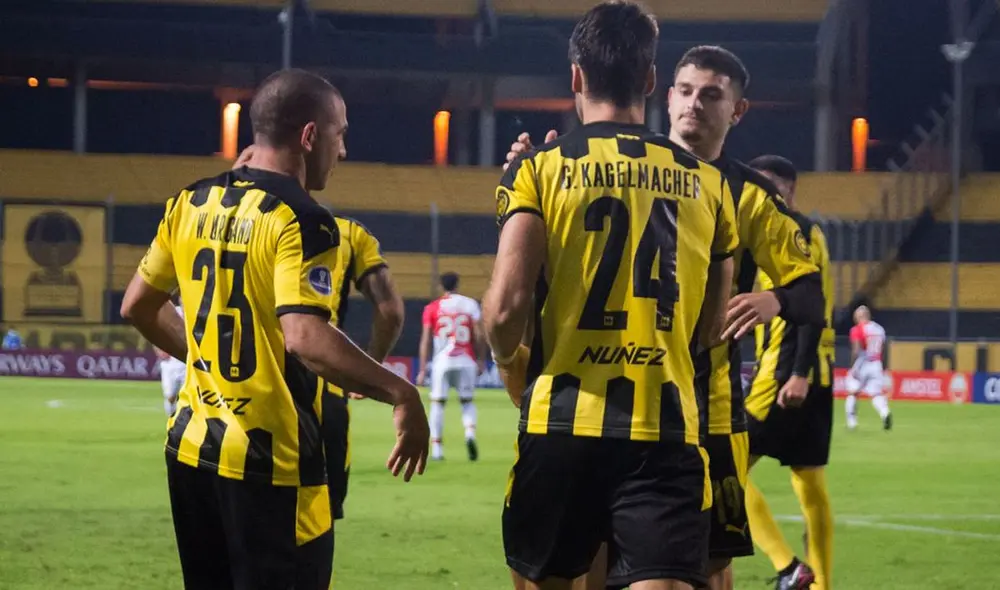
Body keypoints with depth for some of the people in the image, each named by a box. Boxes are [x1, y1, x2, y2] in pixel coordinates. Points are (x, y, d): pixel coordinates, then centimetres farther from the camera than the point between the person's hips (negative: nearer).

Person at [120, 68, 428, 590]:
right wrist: (400, 394, -22)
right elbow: (305, 338, -27)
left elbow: (137, 306, 17)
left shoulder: (192, 205, 7)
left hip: (192, 448, 7)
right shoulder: (300, 221, -15)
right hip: (270, 463, -7)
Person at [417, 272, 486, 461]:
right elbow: (479, 335, 1)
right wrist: (481, 361, 10)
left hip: (442, 362, -1)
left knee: (438, 403, 8)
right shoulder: (470, 304, 5)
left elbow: (425, 339, 0)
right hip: (466, 361, 1)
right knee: (467, 401, 12)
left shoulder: (432, 308, 3)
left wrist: (423, 369, 2)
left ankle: (436, 448, 3)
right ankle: (470, 433, -14)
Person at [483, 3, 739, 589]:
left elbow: (507, 306, -9)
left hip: (563, 422, -1)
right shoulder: (707, 183, 10)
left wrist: (511, 364, 13)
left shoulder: (540, 170, 0)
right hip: (667, 428, 1)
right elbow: (712, 328, 15)